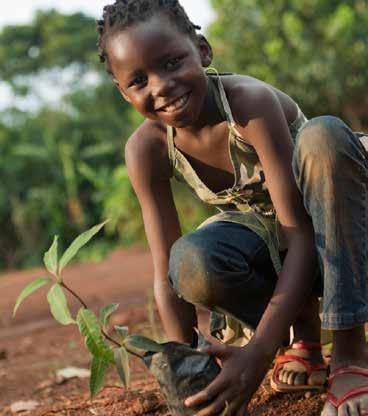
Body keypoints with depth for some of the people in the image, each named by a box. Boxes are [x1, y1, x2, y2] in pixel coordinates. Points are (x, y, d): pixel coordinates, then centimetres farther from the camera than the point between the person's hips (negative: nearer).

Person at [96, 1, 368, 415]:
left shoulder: (250, 101, -31)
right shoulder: (146, 149, -18)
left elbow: (300, 233, -32)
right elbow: (167, 275, -16)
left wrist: (259, 351, -41)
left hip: (325, 229, -2)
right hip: (266, 239, 2)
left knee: (323, 134, -35)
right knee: (191, 264, -34)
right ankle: (304, 327, -3)